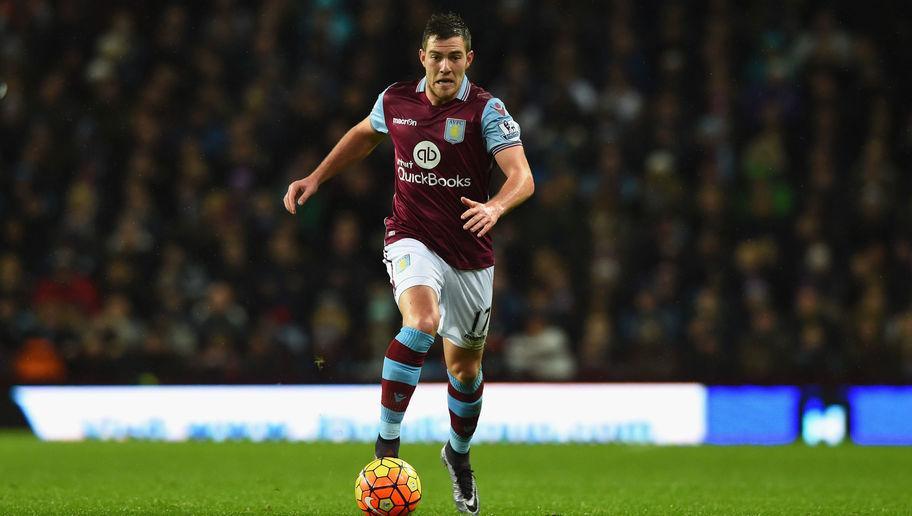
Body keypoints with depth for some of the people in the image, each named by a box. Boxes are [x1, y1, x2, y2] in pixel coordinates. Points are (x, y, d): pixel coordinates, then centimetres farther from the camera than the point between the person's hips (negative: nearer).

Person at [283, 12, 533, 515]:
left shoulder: (486, 110, -11)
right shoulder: (395, 101, -2)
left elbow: (522, 176, -22)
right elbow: (364, 134, 22)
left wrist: (494, 207, -42)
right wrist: (316, 177, 17)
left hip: (469, 253, 1)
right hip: (411, 240, -1)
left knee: (464, 364, 13)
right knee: (422, 321, -32)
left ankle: (458, 455, 42)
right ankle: (387, 443, -28)